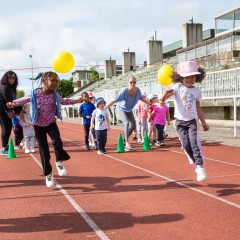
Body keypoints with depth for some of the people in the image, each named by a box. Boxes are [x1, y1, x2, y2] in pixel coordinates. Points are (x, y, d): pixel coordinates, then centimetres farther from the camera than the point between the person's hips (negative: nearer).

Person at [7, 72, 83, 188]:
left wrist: (76, 101, 9)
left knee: (57, 142, -25)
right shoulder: (35, 94, -15)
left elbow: (63, 101, 15)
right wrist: (13, 103, -15)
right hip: (39, 126, -2)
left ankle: (59, 162, 4)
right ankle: (48, 175, 16)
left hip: (51, 123, 2)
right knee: (44, 152, 0)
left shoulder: (55, 95, -5)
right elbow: (25, 99, 0)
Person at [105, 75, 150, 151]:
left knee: (133, 126, 6)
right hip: (121, 109, -6)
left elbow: (141, 98, 4)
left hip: (129, 110, 6)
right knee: (126, 123, -26)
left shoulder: (137, 90, -18)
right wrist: (104, 108, -41)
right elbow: (114, 101, -35)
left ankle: (125, 140, 28)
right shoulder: (124, 91, -33)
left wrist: (151, 103, 14)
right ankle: (127, 143, -25)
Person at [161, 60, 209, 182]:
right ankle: (196, 165, 10)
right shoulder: (177, 87, -7)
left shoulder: (196, 91, 4)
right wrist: (166, 94, -39)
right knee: (186, 144, -8)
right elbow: (162, 100, -16)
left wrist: (203, 122, 18)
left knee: (194, 141, -18)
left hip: (192, 121, 1)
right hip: (180, 121, -1)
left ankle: (200, 166, -13)